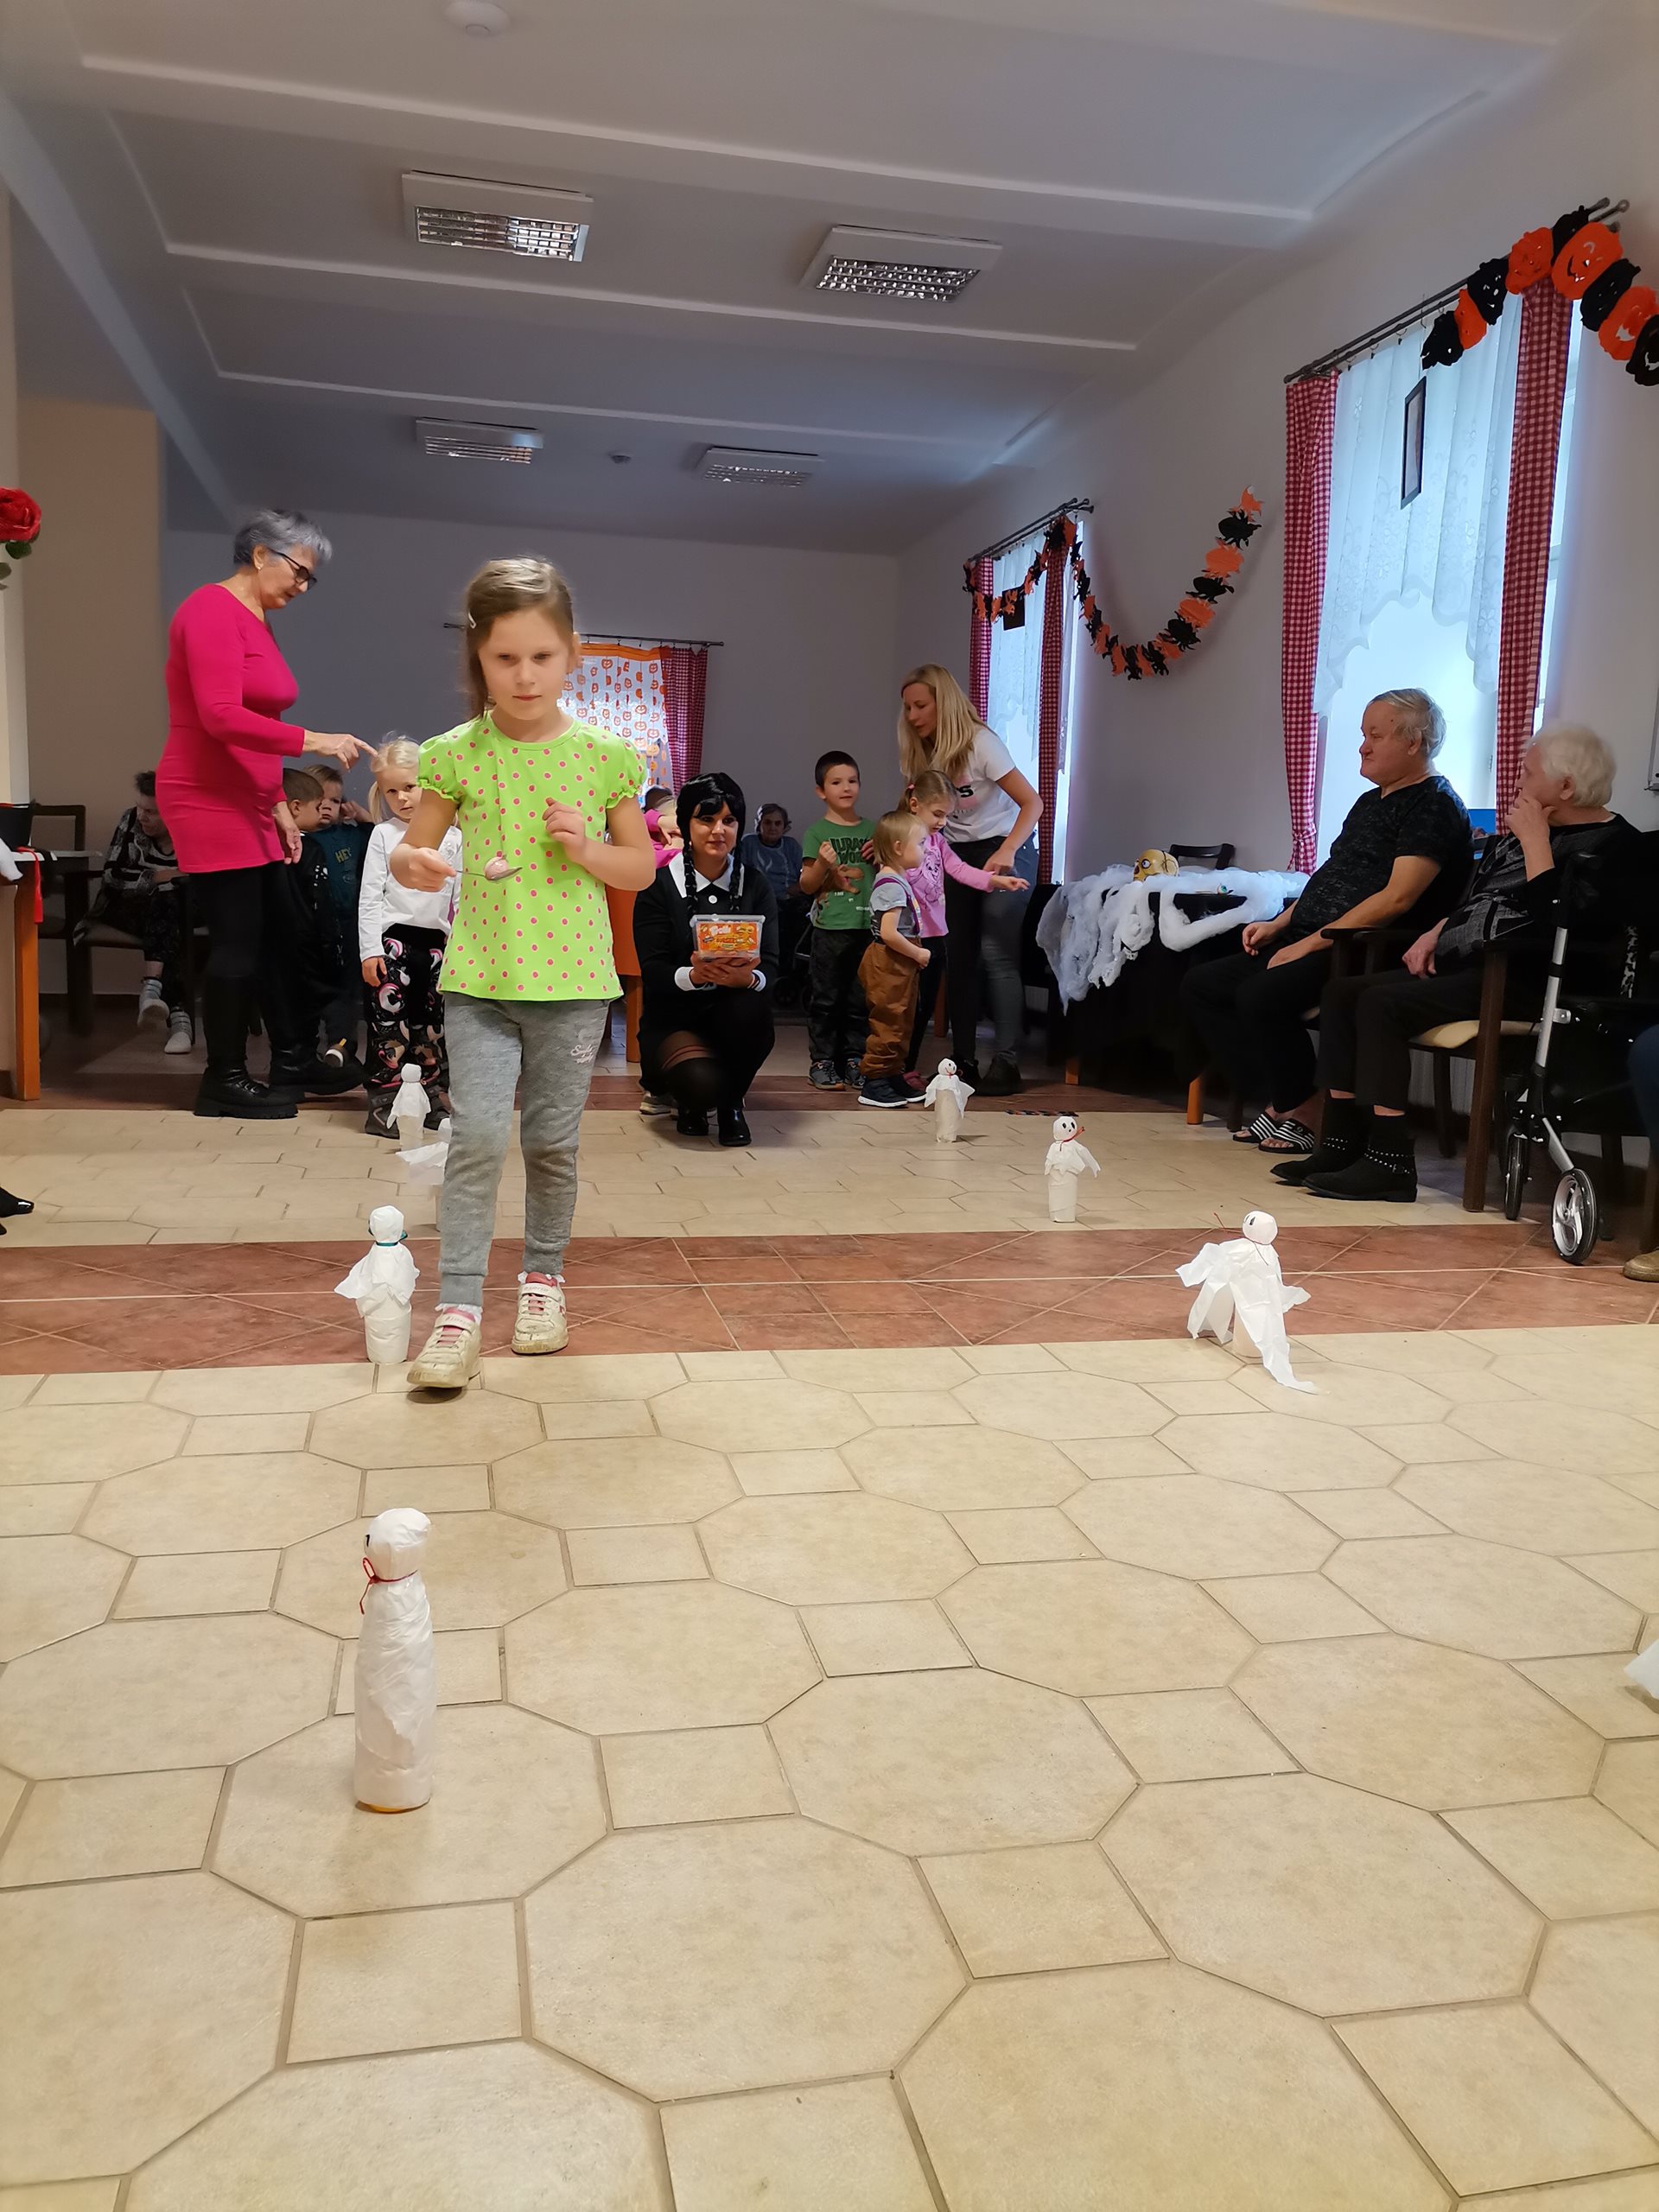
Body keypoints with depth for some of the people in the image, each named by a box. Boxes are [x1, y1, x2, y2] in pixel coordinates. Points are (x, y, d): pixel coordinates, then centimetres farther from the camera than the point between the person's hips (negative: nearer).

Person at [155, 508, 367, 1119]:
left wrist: (279, 806, 16)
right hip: (208, 802, -9)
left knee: (272, 933, 12)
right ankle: (224, 1081, 6)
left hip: (247, 804, 9)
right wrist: (311, 740, -25)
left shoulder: (257, 621, 15)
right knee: (238, 940, -5)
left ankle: (292, 1058, 22)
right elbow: (221, 718, -24)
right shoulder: (212, 610, -13)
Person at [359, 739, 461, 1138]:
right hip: (393, 937, -3)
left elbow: (461, 896, 9)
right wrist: (369, 950, -8)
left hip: (437, 940, 3)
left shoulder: (451, 836, 7)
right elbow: (369, 896, -1)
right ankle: (383, 1106, 0)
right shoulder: (383, 835, 2)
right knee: (389, 1019, -5)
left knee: (434, 1022, 11)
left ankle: (435, 1102, 21)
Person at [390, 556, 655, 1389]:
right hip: (479, 977, 0)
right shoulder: (457, 754, -1)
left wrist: (588, 850, -12)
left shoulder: (604, 755, 0)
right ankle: (458, 1305, -2)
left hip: (573, 980, 1)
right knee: (477, 1134, -10)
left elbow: (642, 866, 7)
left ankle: (543, 1274, 30)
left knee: (553, 1140, 10)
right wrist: (413, 863, -16)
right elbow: (410, 849, 7)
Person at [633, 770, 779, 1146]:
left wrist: (748, 978, -31)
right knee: (703, 1082, -33)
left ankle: (731, 1103, -5)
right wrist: (695, 975, -33)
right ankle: (688, 1099, 10)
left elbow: (770, 966, -6)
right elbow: (653, 973, -11)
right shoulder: (659, 886, -3)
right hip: (673, 1019, -2)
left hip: (732, 1018, 3)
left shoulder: (755, 885, 4)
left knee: (750, 1007, -33)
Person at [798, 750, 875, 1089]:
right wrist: (823, 864, -19)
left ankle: (854, 1060, 17)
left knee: (860, 1000, 8)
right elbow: (807, 885, -1)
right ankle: (822, 1062, 7)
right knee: (825, 998, 0)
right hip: (830, 927, -4)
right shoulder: (817, 831, 0)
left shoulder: (871, 829, 11)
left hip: (867, 926, 4)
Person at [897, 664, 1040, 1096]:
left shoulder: (980, 743, -19)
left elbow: (1032, 803, -21)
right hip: (958, 854, 7)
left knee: (996, 953, -15)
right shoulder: (922, 753, 1)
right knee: (958, 956, 4)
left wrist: (1006, 852, -35)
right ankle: (964, 1061, 11)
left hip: (1004, 850, -7)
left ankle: (1006, 1062, -13)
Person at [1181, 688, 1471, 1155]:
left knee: (1261, 994, -32)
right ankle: (1281, 1102, -3)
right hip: (1309, 943, 10)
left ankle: (1305, 1112, -12)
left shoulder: (1434, 805, -7)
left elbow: (1398, 898, -18)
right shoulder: (1370, 802, 22)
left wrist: (1312, 943, -19)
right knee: (1200, 984, 0)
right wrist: (1279, 925, 8)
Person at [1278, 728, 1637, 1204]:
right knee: (1343, 992, -3)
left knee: (1381, 1003, -26)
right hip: (1465, 968, 10)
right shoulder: (1527, 830, 20)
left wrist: (1535, 841, -16)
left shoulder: (1612, 844, -8)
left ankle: (1390, 1162, -25)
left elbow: (1558, 923, -23)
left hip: (1523, 982, -10)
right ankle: (1341, 1143, -7)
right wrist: (1435, 932, 11)